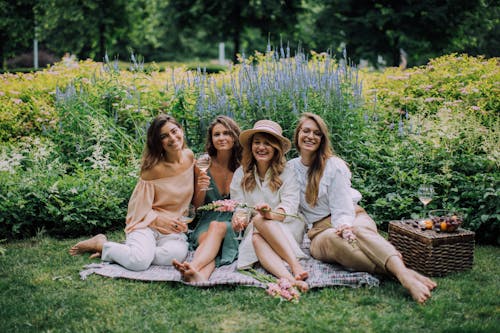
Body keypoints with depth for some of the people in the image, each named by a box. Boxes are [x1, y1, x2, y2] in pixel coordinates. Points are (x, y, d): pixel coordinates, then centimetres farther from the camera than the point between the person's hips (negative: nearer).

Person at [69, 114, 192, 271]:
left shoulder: (189, 156, 3)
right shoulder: (154, 168, -13)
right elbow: (140, 208, -6)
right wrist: (160, 219, -18)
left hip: (174, 228, 4)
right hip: (146, 223, -4)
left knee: (177, 254, -32)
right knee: (139, 262, -33)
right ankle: (100, 244, 0)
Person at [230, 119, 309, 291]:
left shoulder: (287, 173, -1)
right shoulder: (241, 174, 9)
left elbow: (290, 205, -14)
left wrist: (271, 214, -36)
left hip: (287, 230, -2)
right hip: (254, 232, 2)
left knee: (259, 219, -31)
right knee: (256, 238, -33)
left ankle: (295, 266, -45)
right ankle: (289, 279, -56)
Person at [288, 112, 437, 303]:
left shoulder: (334, 166, 0)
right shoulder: (290, 169, 9)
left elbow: (342, 208, -8)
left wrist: (344, 227, -29)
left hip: (351, 219, 0)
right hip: (320, 231, 0)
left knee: (360, 231, -38)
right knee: (332, 238, -37)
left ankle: (403, 274, -64)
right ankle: (401, 273, -56)